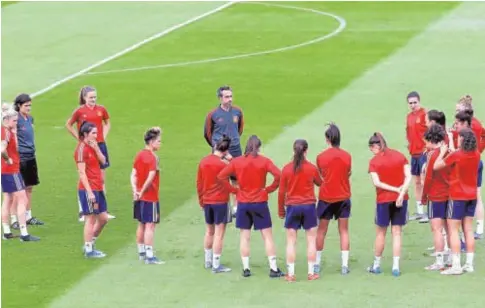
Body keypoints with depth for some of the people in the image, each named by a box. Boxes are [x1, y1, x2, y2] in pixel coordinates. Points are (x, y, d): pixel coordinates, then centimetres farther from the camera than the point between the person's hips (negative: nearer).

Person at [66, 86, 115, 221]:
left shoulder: (101, 109, 4)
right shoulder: (80, 111, -5)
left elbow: (107, 123, 21)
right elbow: (68, 125, 7)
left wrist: (104, 136, 6)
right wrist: (79, 138, -2)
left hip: (100, 145, 4)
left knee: (102, 179, 8)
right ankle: (82, 213, 3)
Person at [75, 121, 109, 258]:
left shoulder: (93, 147, 14)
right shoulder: (82, 149, -13)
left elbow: (103, 161, 5)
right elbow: (82, 172, -16)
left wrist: (96, 148, -7)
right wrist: (89, 192, -20)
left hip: (97, 189, 9)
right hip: (88, 189, -9)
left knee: (103, 218, 12)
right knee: (91, 219, -3)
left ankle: (90, 245, 23)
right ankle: (89, 250, 5)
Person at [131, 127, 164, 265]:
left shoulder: (139, 155, 9)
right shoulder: (153, 157, -17)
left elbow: (133, 174, 6)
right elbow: (151, 177, -26)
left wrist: (135, 190, -2)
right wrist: (143, 191, -16)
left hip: (140, 197, 8)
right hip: (151, 197, -8)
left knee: (142, 225, 16)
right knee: (150, 225, -7)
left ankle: (141, 252, 26)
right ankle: (149, 256, -8)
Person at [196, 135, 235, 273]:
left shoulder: (203, 162, 2)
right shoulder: (223, 164, -16)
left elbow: (199, 183, 8)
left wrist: (201, 200, 17)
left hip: (207, 201, 6)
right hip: (220, 201, -6)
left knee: (209, 232, 19)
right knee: (219, 234, -2)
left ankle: (208, 261, 28)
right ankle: (216, 265, -2)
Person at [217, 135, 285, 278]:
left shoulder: (236, 161, -2)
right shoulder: (264, 161, -8)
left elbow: (221, 176, -5)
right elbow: (278, 175, -20)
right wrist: (270, 189, -7)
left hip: (243, 203, 2)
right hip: (260, 202, -2)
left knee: (245, 237, 10)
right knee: (267, 236, 3)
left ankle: (245, 268, 9)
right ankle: (273, 269, 0)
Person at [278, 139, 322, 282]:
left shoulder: (287, 169, -5)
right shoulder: (311, 168, -6)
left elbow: (281, 191, -1)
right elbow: (320, 183, 12)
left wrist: (281, 210, 10)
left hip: (292, 207, 0)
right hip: (309, 206, 0)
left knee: (291, 241, 5)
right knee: (311, 240, 9)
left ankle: (291, 274, 3)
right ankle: (311, 273, 10)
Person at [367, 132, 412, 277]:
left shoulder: (374, 161, -7)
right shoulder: (400, 156, 3)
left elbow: (377, 182, -15)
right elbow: (408, 177, -6)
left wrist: (396, 189, -12)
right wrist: (401, 193, -12)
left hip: (384, 200, -3)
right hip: (400, 199, 3)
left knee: (381, 232, 12)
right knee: (396, 233, 7)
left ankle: (376, 265, 20)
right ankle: (396, 266, 3)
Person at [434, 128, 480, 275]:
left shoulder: (456, 155, -19)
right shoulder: (476, 155, 0)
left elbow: (436, 166, -13)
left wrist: (442, 152, 0)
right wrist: (450, 151, 8)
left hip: (458, 196, -6)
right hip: (472, 196, 6)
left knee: (453, 230, -2)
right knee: (468, 229, 11)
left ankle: (456, 265, -7)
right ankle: (469, 264, 12)